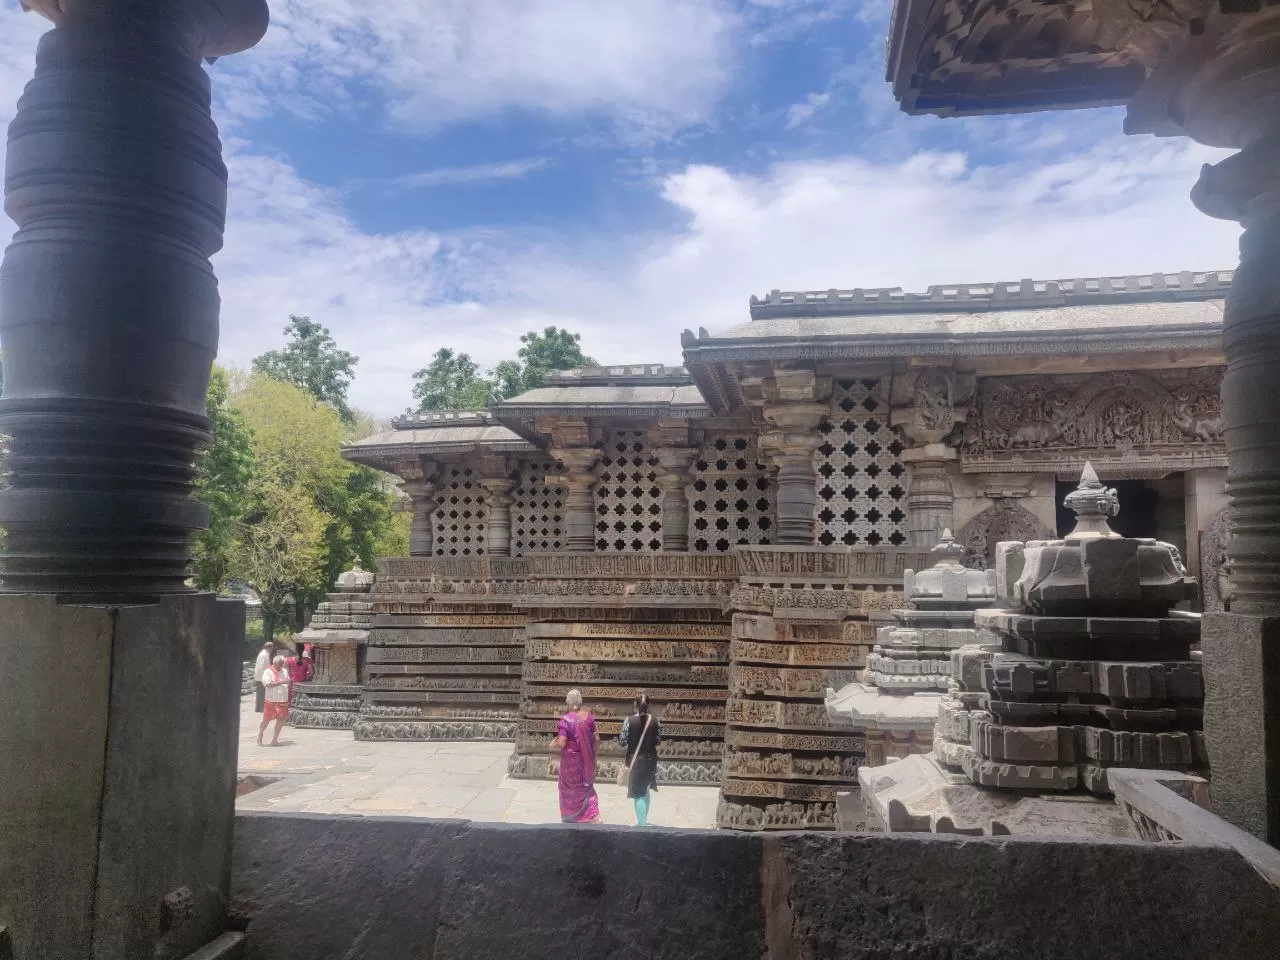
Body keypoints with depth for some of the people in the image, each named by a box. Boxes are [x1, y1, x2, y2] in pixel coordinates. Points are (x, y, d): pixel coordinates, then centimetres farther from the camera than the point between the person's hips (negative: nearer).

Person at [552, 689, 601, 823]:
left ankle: (569, 819, 27)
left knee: (570, 790, 15)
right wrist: (593, 755, 14)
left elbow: (561, 744, -22)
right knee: (586, 787, 18)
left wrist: (552, 745, -1)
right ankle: (594, 816, 2)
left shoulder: (565, 720, -19)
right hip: (586, 760, 4)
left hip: (571, 761, -4)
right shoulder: (588, 716, -6)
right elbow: (597, 738, 0)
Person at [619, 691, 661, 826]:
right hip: (650, 759, 4)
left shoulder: (630, 720, -15)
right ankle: (644, 819, 38)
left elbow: (623, 743, -11)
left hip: (635, 760, -4)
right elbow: (657, 741, 2)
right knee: (646, 791, 24)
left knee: (638, 794, 2)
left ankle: (642, 824, 0)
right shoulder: (654, 720, -6)